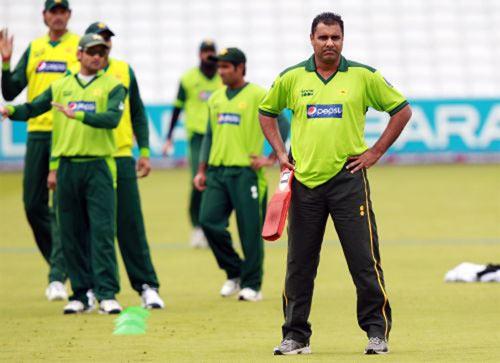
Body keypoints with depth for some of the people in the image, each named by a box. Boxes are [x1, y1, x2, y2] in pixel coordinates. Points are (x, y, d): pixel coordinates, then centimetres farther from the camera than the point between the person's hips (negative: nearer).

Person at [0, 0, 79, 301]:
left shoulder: (80, 47, 2)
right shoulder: (34, 49, 14)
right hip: (37, 132, 5)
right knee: (33, 205, 6)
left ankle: (58, 277, -13)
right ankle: (61, 262, 23)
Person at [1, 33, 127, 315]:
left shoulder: (112, 86, 4)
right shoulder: (61, 86, 15)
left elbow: (112, 118, -13)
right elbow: (31, 109, 9)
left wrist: (77, 115, -26)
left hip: (98, 167, -4)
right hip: (67, 167, 4)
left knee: (102, 231, -11)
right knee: (71, 235, 4)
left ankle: (107, 294, -13)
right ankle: (81, 294, 11)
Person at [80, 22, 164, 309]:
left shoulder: (124, 71, 11)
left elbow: (137, 113, 16)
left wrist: (144, 151, 8)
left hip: (121, 158, 1)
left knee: (131, 224, -2)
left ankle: (147, 286, -2)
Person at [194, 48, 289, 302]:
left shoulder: (257, 96, -4)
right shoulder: (216, 99, 15)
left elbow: (283, 126, -4)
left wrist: (272, 159, -8)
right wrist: (202, 171, 16)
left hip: (246, 172, -6)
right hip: (217, 171, 6)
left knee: (250, 230, -2)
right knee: (209, 221, -5)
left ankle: (252, 285, 7)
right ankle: (234, 273, 13)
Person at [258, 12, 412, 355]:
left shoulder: (363, 76, 1)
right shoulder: (292, 78, 6)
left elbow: (402, 109, 8)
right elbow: (266, 112, 21)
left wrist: (376, 152, 2)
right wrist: (280, 153, 9)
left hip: (348, 178, -2)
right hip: (304, 181, 2)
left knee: (365, 259, -4)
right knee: (299, 264, 4)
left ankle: (377, 332, 4)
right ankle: (295, 334, 13)